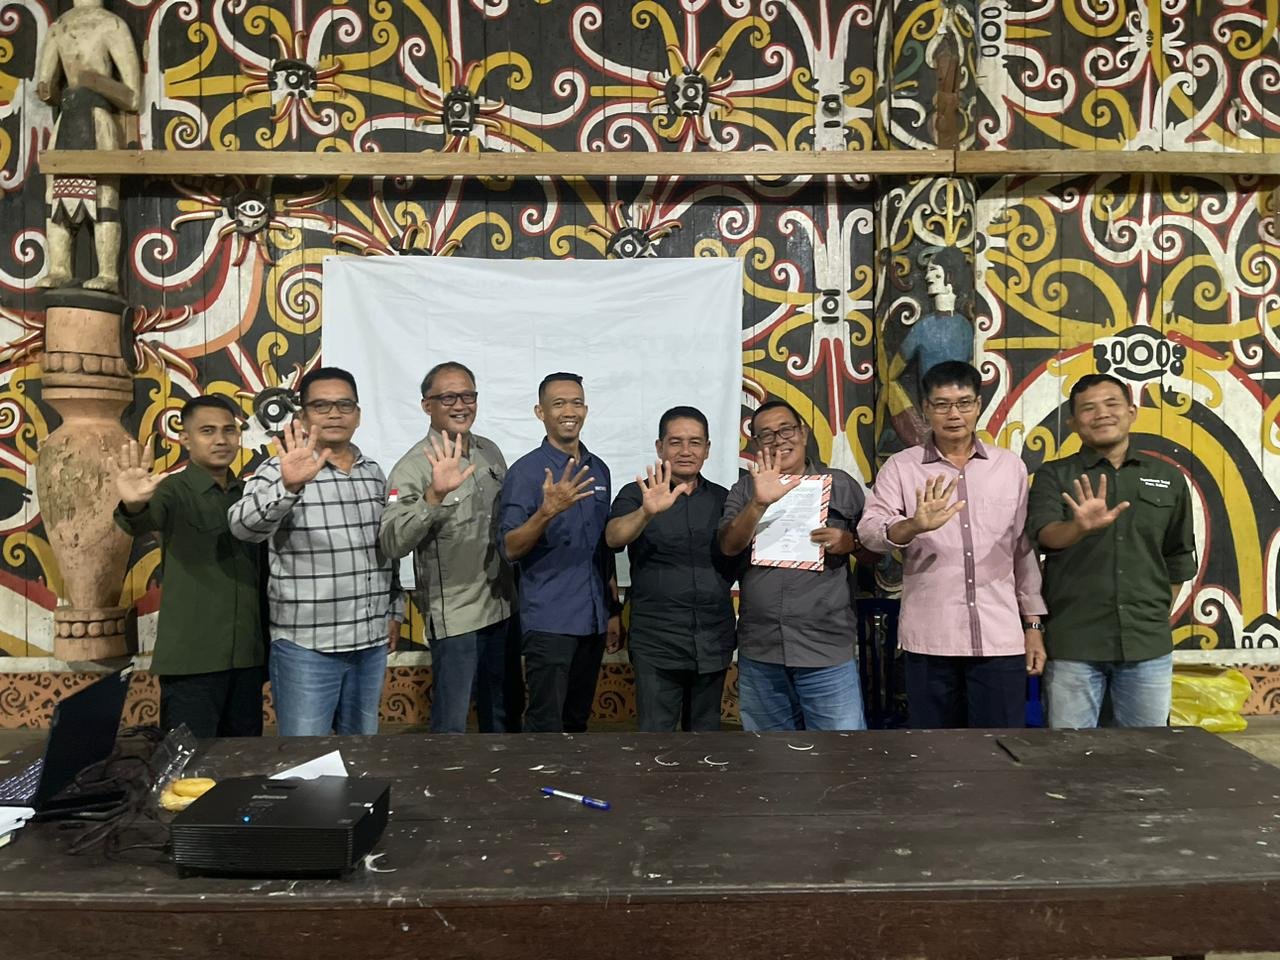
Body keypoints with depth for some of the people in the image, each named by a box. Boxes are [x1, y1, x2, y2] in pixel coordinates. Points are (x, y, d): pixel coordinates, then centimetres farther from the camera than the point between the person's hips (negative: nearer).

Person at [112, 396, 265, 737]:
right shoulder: (173, 490, -6)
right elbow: (145, 519, -29)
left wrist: (268, 649, 11)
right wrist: (134, 505, -53)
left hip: (248, 657, 5)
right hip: (191, 659, -5)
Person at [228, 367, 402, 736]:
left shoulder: (374, 473, 9)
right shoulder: (281, 470, -9)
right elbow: (244, 527, -28)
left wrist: (394, 609, 17)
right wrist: (288, 486, -45)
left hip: (371, 641, 5)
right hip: (306, 645, -5)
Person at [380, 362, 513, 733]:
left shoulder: (491, 452, 6)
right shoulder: (414, 467, -14)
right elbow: (393, 543, -27)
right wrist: (434, 495, -39)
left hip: (501, 608, 6)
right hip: (454, 615, -6)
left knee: (499, 716, 21)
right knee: (451, 724, 3)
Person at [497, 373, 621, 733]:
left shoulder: (598, 470, 10)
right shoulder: (525, 472, -8)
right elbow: (509, 549, -15)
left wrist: (614, 610, 14)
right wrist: (548, 511, -31)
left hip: (593, 620, 6)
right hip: (549, 621, -6)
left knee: (577, 720, 14)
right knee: (546, 723, -3)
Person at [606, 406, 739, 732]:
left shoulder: (721, 498, 10)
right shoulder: (636, 494, -1)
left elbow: (738, 559, 18)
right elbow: (613, 537, -20)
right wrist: (647, 512, -39)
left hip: (714, 640, 4)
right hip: (657, 640, -3)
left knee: (706, 729, 13)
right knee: (656, 732, -2)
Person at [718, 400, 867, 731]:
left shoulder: (841, 485, 5)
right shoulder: (744, 491, 8)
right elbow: (729, 546, -7)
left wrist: (849, 542, -12)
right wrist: (759, 502, -22)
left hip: (827, 649, -2)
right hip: (759, 651, 2)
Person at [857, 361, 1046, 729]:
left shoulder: (1011, 466, 8)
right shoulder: (901, 467, 2)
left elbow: (1025, 550, 12)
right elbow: (869, 531, -11)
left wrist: (1033, 624, 10)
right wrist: (914, 526, -32)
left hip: (1000, 638, 2)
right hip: (929, 639, -1)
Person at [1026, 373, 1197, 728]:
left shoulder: (1168, 478, 10)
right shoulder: (1054, 476, 2)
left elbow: (1177, 559, 16)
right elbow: (1045, 532, -16)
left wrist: (1156, 615, 10)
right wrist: (1081, 528, -36)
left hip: (1149, 645, 2)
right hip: (1073, 643, -2)